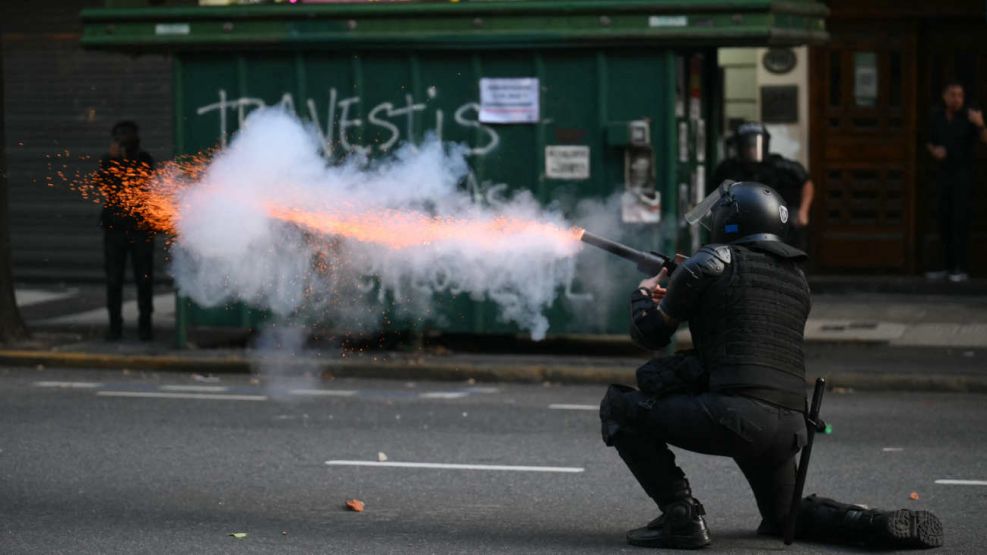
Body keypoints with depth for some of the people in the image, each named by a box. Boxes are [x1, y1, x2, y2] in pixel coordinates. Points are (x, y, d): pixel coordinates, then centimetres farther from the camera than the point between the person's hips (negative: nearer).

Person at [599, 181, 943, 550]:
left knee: (619, 405, 8)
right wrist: (676, 295, 40)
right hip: (790, 429, 7)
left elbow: (650, 335, 10)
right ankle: (878, 525, 6)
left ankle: (681, 517, 0)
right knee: (783, 518, 31)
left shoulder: (711, 263, 2)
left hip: (735, 416, -7)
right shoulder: (796, 277, 21)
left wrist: (644, 294, 32)